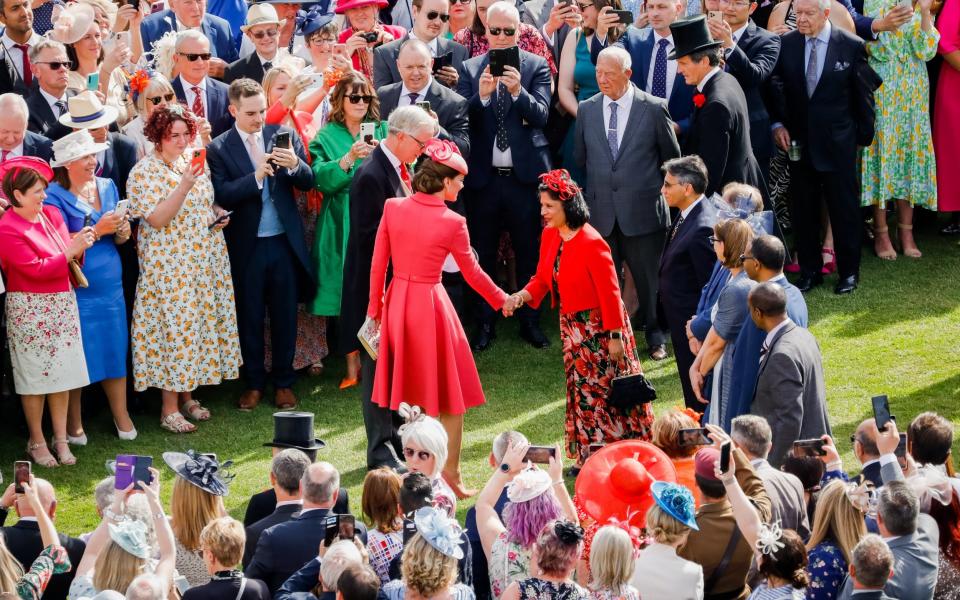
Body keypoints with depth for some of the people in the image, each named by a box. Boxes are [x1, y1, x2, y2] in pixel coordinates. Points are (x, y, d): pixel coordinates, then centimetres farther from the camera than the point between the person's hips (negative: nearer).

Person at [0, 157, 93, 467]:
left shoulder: (52, 214, 5)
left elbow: (68, 251, 8)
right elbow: (37, 269, -17)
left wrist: (80, 244, -13)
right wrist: (71, 251, -20)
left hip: (62, 303, 6)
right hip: (30, 310, -6)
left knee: (62, 373, 7)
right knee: (35, 377, 2)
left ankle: (61, 439, 14)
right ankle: (37, 442, 14)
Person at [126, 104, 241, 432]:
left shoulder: (191, 163, 10)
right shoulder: (143, 173, -11)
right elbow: (157, 220, -19)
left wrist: (218, 216, 1)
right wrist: (185, 185, -27)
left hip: (206, 263, 7)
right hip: (170, 266, -7)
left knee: (201, 322, 8)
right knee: (174, 326, -6)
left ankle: (187, 395, 21)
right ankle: (170, 408, 1)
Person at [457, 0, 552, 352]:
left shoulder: (536, 66, 0)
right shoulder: (470, 69, 3)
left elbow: (541, 115, -10)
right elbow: (462, 121, -5)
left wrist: (517, 90, -27)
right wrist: (481, 95, -23)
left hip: (525, 174, -1)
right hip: (483, 177, 1)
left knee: (529, 253, 7)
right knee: (483, 254, 9)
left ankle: (530, 322, 18)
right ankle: (484, 324, 18)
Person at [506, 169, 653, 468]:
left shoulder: (591, 243, -23)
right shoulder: (550, 236, 1)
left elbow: (610, 292, -20)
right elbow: (542, 278, 6)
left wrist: (615, 336, -18)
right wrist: (521, 296, -14)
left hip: (598, 326, -8)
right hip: (572, 325, 8)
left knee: (604, 389, 0)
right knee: (582, 389, 14)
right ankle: (588, 458, 24)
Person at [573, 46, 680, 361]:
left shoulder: (654, 109, -6)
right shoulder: (587, 109, 4)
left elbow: (671, 158, 6)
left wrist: (657, 188, 11)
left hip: (642, 210, -3)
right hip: (601, 211, 3)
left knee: (650, 279, 8)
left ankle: (656, 339, 23)